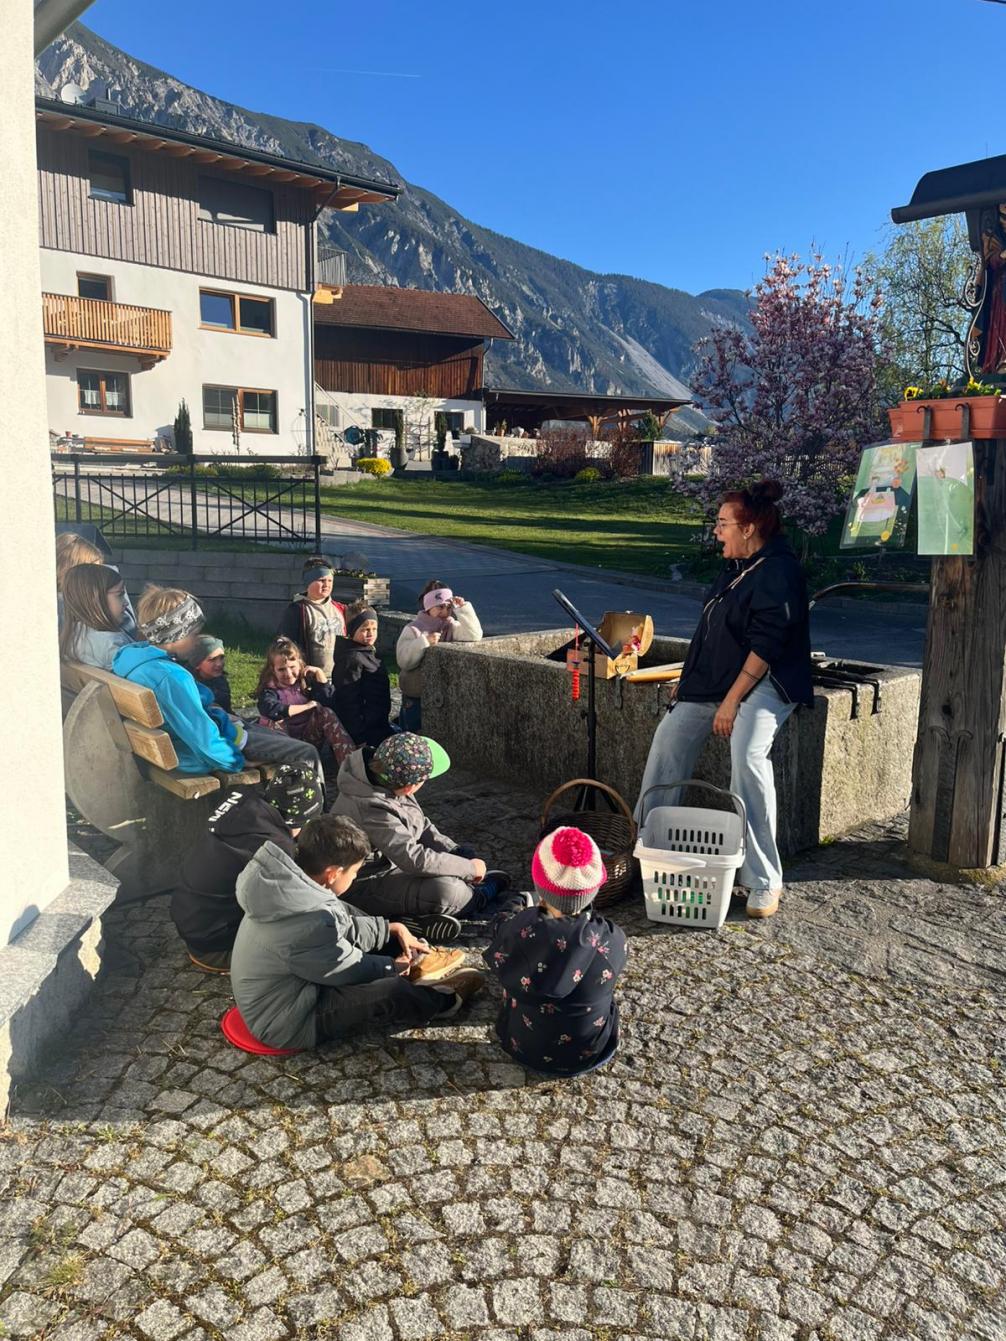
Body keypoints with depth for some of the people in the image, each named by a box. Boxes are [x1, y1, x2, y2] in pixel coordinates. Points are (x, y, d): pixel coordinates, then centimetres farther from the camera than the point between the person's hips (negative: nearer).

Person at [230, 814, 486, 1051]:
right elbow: (354, 970, -17)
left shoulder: (289, 882, -8)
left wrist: (392, 928, 9)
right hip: (286, 1023, -10)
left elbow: (343, 925, 9)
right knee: (395, 994, -17)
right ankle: (442, 999, 12)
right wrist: (394, 966, 2)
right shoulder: (311, 924, -35)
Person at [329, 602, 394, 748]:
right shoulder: (352, 659, -19)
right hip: (368, 730, -10)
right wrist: (360, 738, -21)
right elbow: (349, 701, -21)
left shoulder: (370, 653, 13)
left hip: (377, 724, 10)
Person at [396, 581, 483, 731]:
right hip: (415, 699, -3)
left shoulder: (451, 627, 2)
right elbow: (403, 661, -18)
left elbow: (474, 635, -14)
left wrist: (463, 608, -17)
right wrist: (424, 642, -28)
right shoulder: (413, 630, -8)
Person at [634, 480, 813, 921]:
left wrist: (731, 701, -23)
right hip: (714, 679, 10)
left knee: (747, 755, -29)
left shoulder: (778, 572, -17)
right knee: (669, 738, 5)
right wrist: (691, 682, 16)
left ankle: (763, 880, -21)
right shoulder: (739, 566, 13)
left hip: (763, 682, -10)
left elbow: (765, 647, -22)